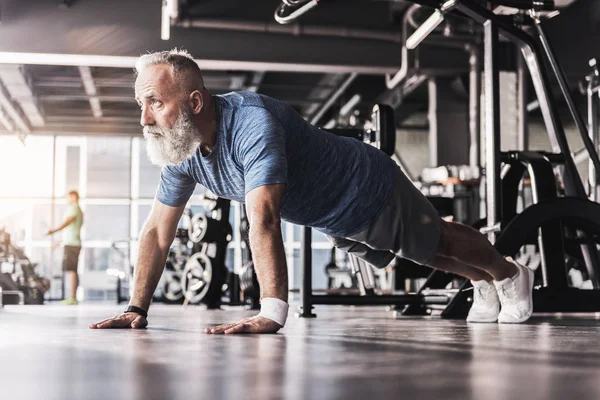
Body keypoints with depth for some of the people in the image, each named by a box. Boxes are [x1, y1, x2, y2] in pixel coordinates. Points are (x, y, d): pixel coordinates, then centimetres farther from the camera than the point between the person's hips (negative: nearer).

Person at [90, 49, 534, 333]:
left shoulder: (251, 121, -43)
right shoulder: (182, 151, -18)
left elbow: (264, 220, -52)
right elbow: (158, 229, -11)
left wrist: (271, 313, -59)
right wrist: (137, 308, -15)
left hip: (372, 191, -7)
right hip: (337, 224, 7)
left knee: (438, 243, 19)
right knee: (428, 256, 30)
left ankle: (510, 274, 50)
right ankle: (484, 283, 59)